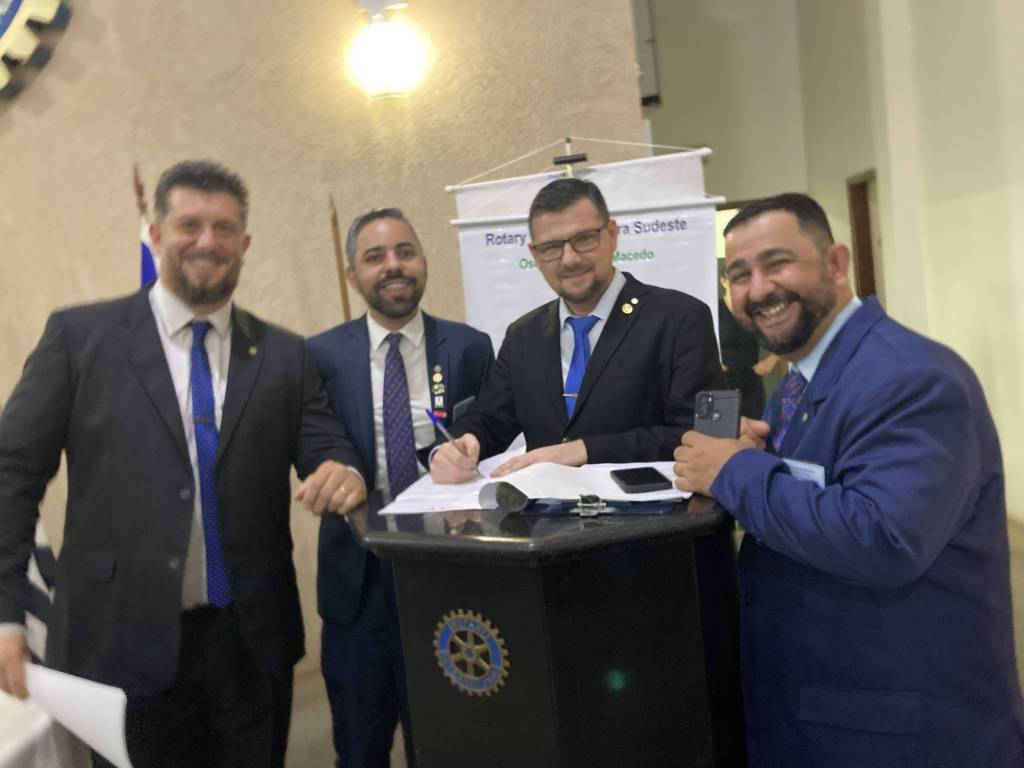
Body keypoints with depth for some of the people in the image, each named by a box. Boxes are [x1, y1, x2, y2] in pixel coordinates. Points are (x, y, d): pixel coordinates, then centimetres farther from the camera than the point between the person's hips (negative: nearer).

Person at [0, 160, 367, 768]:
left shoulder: (286, 356, 4)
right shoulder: (80, 335, -2)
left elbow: (327, 452, 4)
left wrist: (344, 473, -20)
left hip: (253, 644, 3)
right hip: (123, 643, -2)